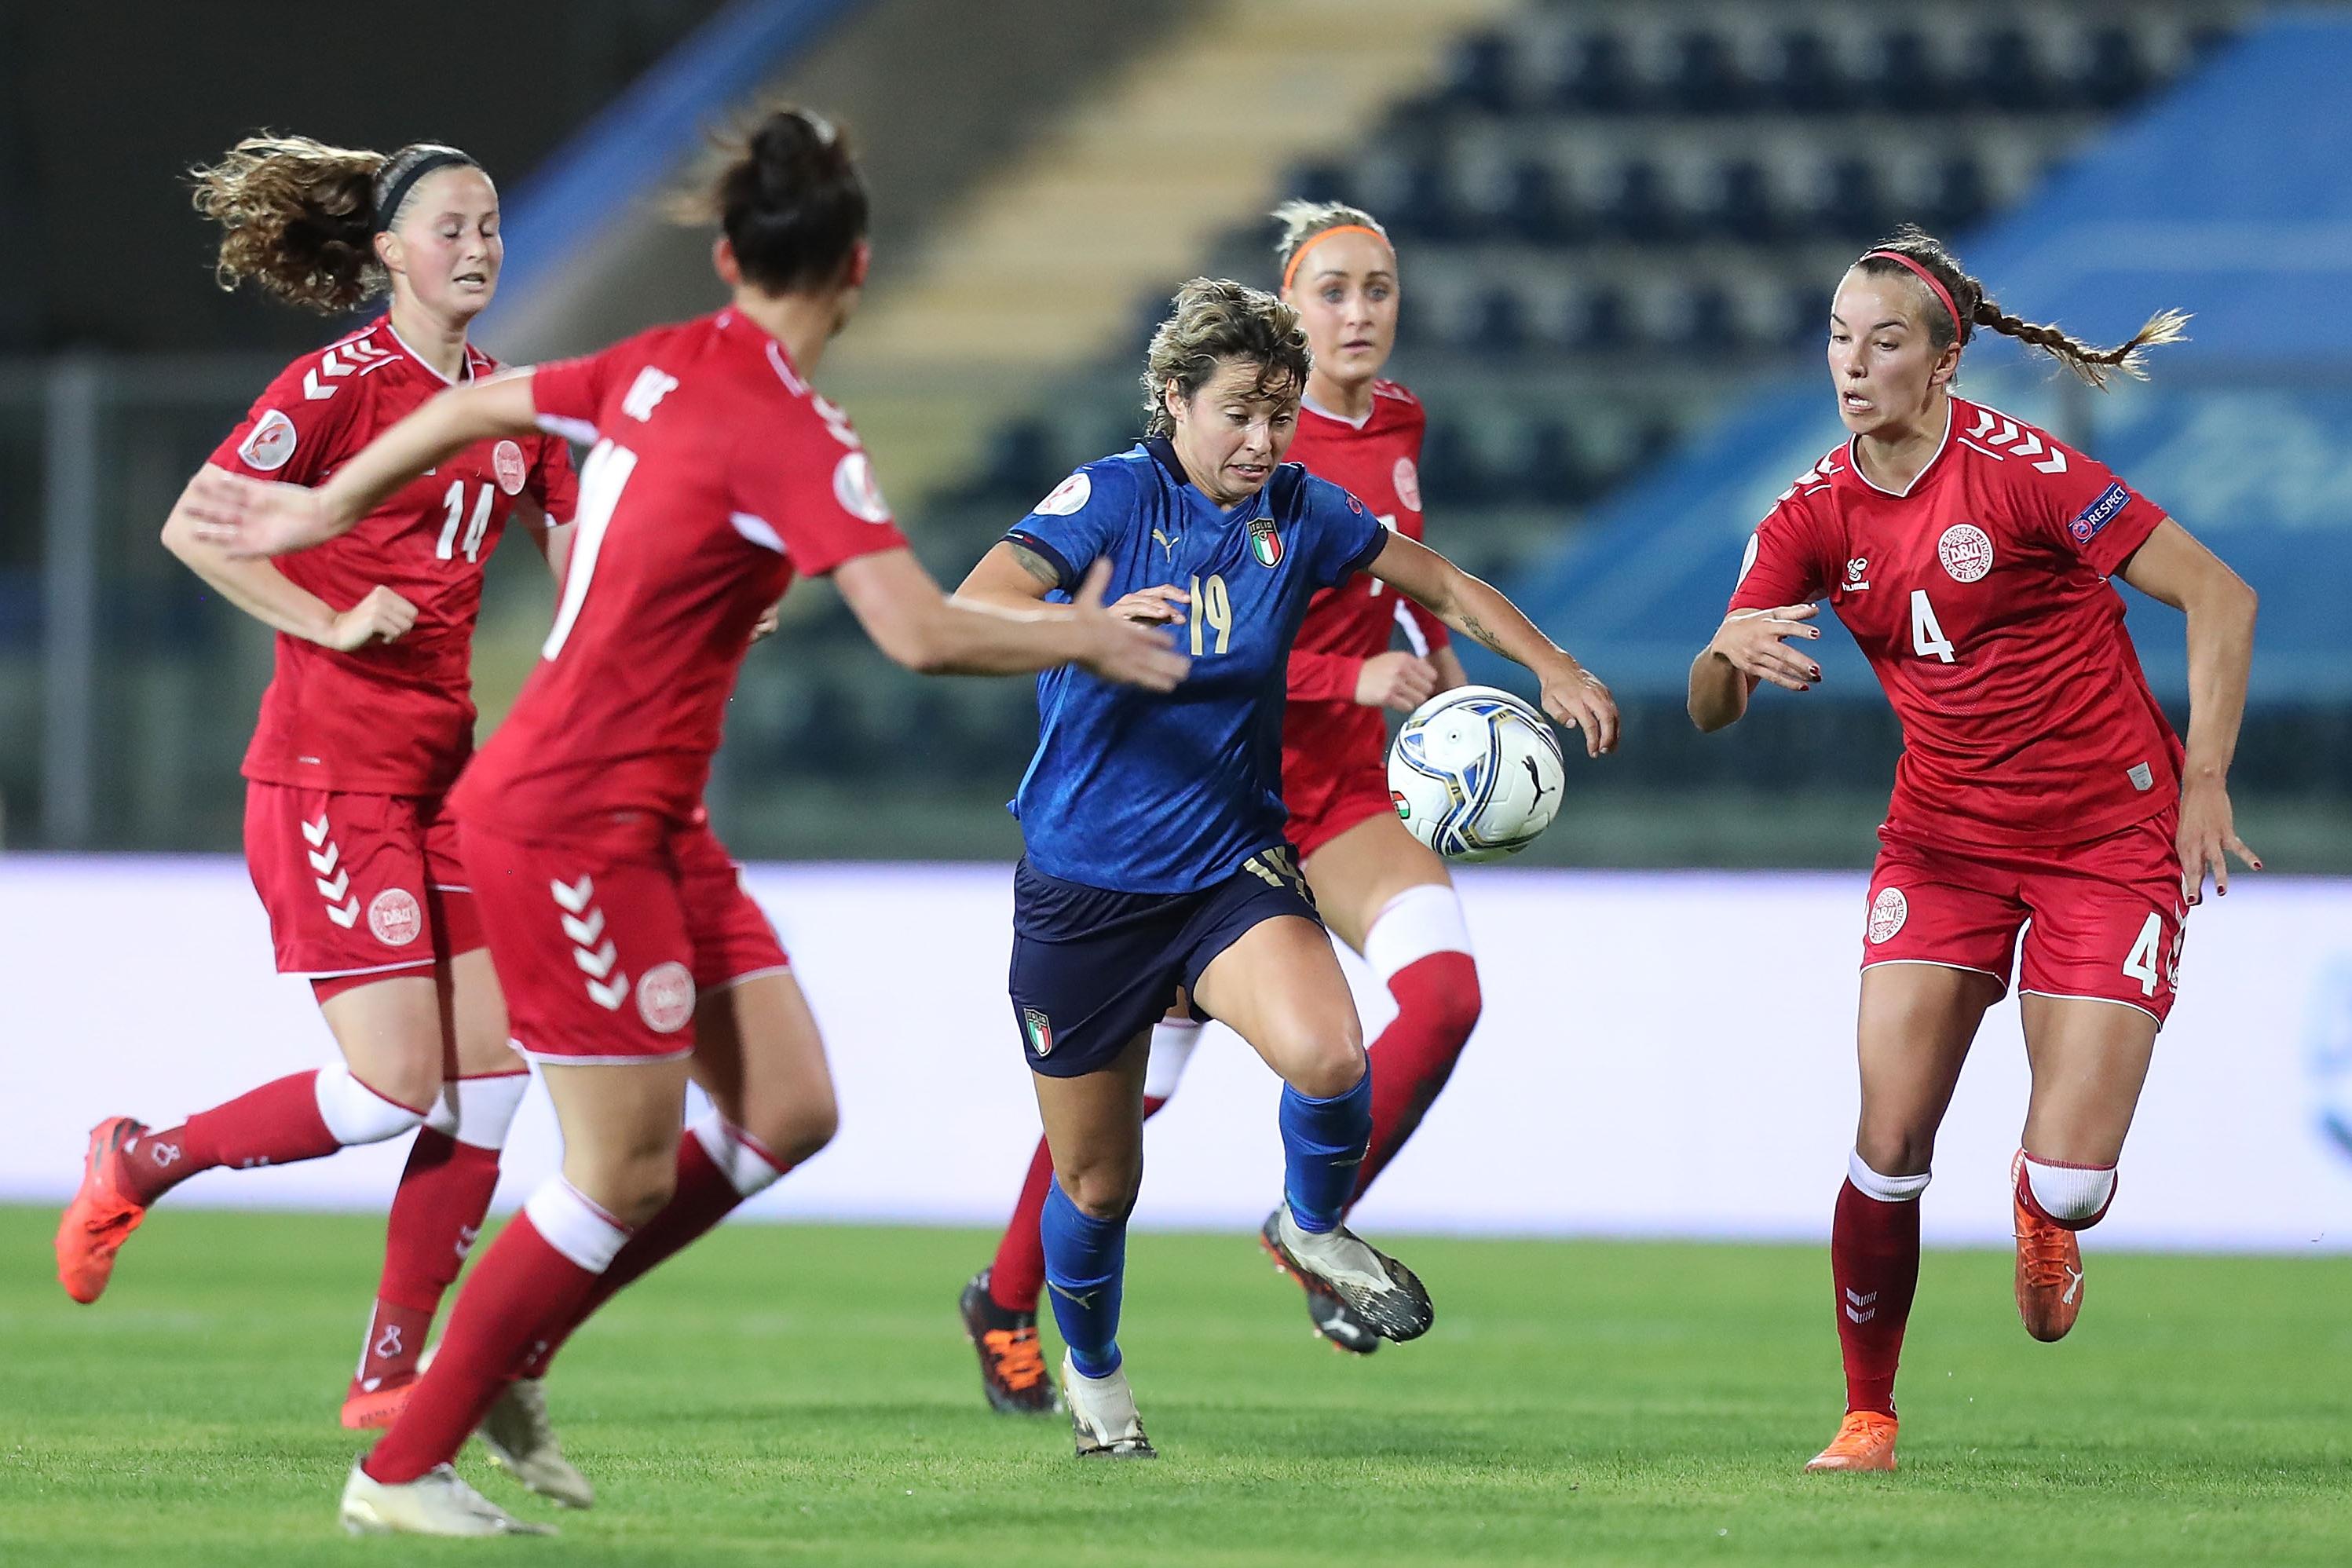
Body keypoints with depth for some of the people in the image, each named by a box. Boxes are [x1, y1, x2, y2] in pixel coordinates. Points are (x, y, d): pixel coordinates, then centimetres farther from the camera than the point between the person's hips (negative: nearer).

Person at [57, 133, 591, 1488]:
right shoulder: (341, 383, -10)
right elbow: (193, 527, -13)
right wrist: (331, 623, -17)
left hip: (444, 765, 7)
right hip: (330, 771, -7)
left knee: (492, 1076, -1)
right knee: (398, 1088, -13)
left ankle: (395, 1375, 7)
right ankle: (141, 1162, 10)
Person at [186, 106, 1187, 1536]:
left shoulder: (661, 368, 5)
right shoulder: (794, 436, -20)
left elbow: (477, 406, 17)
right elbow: (923, 635, -26)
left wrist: (326, 513, 31)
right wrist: (1084, 641, -9)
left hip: (654, 825, 9)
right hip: (572, 824, -9)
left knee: (788, 1111, 6)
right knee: (631, 1172, -5)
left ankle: (512, 1353, 16)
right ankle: (400, 1470, 5)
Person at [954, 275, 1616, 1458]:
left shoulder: (1300, 511, -1)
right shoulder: (1111, 497, -11)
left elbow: (1439, 584, 15)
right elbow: (976, 607, -25)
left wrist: (1551, 668, 3)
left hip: (1232, 869, 2)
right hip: (1082, 890, -2)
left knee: (1327, 1060, -28)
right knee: (1095, 1185, 8)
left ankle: (1311, 1227, 5)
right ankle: (1091, 1372, 39)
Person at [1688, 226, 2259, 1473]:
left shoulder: (2021, 470, -17)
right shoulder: (1816, 514, -2)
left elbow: (2217, 597, -12)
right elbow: (1710, 713, 0)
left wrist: (2204, 783, -17)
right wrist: (1733, 651, -23)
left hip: (2108, 838, -4)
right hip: (1942, 841, 4)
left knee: (2069, 1183, -11)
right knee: (1888, 1152, -10)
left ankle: (2040, 1213, 28)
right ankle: (1866, 1420, 9)